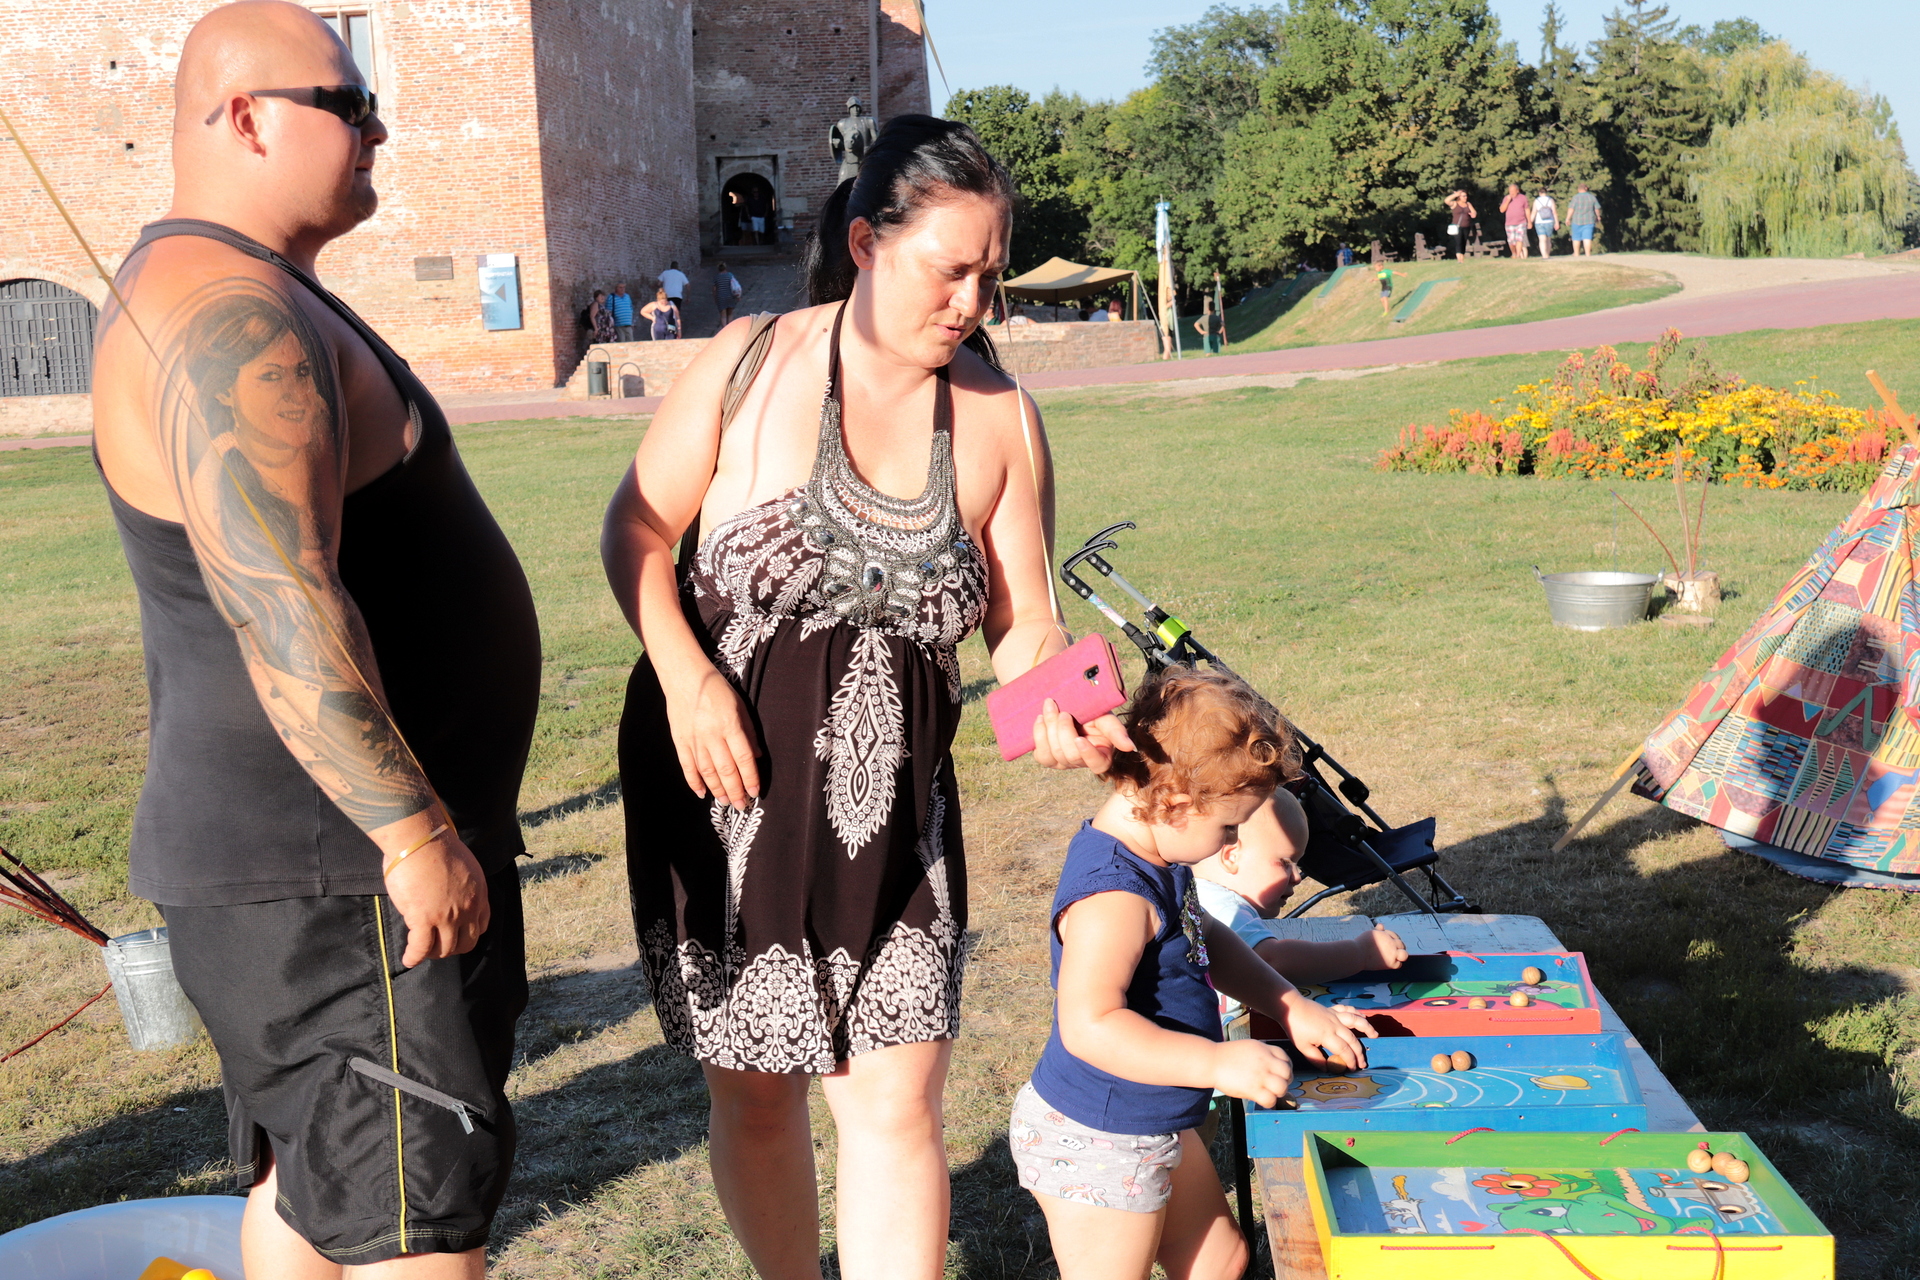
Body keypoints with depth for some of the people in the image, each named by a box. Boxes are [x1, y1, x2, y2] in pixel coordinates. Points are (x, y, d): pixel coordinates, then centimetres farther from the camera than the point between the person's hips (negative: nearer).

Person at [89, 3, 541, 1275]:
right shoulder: (232, 313, -20)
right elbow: (283, 612, -30)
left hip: (330, 849, 11)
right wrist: (414, 828, -24)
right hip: (331, 869, -11)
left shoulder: (240, 291, 15)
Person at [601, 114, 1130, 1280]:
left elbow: (1023, 622, 1)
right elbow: (636, 533, -1)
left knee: (894, 1102, -3)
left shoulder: (1002, 416, 0)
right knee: (755, 1088, 13)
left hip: (891, 799, 1)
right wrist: (687, 677, -16)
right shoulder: (750, 365, -6)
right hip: (722, 779, -1)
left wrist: (1058, 710, -20)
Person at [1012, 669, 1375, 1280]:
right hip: (1095, 1146, -10)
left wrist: (1292, 1008, 13)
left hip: (1156, 1129, 10)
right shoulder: (1114, 896, -31)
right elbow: (1089, 1026, -38)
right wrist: (1218, 1063, -37)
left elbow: (1206, 938, 19)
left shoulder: (1158, 857, 2)